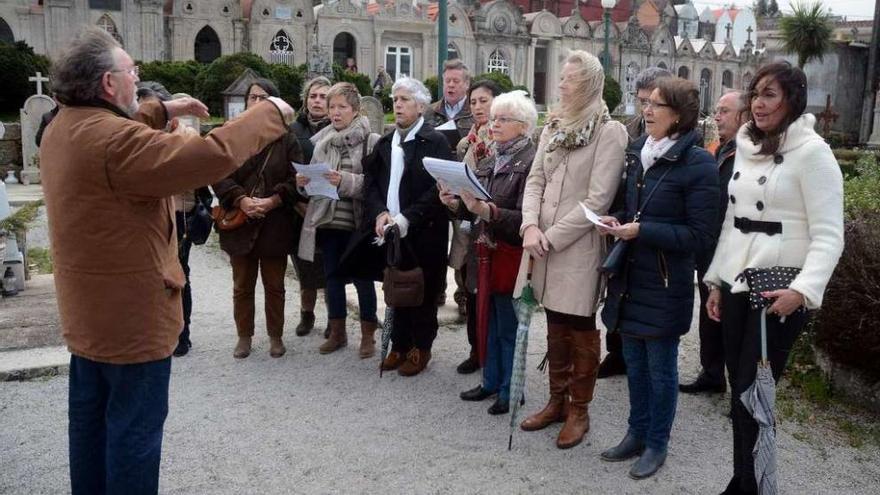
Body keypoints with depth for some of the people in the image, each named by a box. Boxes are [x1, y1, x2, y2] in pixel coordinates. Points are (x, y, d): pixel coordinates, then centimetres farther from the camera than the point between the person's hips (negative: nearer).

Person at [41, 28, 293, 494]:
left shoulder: (62, 129, 5)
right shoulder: (113, 141, -27)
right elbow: (215, 155, -32)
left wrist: (162, 111, 19)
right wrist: (271, 112, -20)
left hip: (87, 307, 10)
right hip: (131, 311, -10)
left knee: (91, 417, 21)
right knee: (134, 426, 4)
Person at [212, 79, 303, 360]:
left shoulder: (287, 138, 1)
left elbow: (297, 178, -6)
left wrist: (273, 201, -19)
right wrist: (241, 200, -19)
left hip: (275, 224, -1)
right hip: (240, 223, 1)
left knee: (274, 285, 10)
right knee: (242, 286, 12)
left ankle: (275, 336, 25)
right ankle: (244, 336, 26)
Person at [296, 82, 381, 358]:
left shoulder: (371, 141, -8)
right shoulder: (322, 140, 7)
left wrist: (345, 181, -24)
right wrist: (304, 180, -7)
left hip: (358, 221, -5)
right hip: (327, 219, 5)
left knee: (363, 278, 6)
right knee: (332, 276, 14)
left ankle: (368, 335, 21)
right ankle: (337, 332, 29)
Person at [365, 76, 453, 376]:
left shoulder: (435, 142, -8)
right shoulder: (385, 143, 11)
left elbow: (439, 189, -15)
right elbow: (370, 181, 7)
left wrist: (406, 218, -19)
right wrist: (380, 213, -10)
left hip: (423, 233, -5)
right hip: (390, 232, 5)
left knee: (423, 294, 6)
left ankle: (421, 348, 21)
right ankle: (399, 345, 26)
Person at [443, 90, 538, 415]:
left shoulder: (531, 162, -13)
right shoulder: (488, 161, 12)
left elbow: (526, 218, -21)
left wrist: (487, 210, -31)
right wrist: (456, 204, -3)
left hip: (510, 257, -7)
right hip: (483, 253, 8)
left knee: (509, 328, 4)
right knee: (488, 324, 17)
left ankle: (510, 390, 19)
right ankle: (491, 381, 32)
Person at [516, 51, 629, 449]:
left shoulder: (609, 131, -10)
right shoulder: (553, 126, 11)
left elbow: (597, 200, -15)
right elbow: (535, 180, 8)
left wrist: (551, 237, -14)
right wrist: (530, 226, -9)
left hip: (579, 248, -6)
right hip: (545, 247, 6)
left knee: (581, 329, 6)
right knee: (555, 327, 16)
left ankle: (579, 410, 22)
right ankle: (557, 401, 31)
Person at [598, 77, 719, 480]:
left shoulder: (698, 164, -14)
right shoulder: (636, 153, 7)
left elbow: (699, 236, -16)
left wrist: (641, 231, -21)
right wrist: (617, 220, -2)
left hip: (665, 284, -6)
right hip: (629, 277, 6)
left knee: (660, 368, 8)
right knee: (634, 363, 17)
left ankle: (657, 444, 26)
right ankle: (637, 433, 34)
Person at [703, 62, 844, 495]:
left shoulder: (811, 152, -9)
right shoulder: (746, 148, 12)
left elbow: (828, 235, -13)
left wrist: (803, 290, -25)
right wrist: (716, 281, 15)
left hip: (779, 293, -6)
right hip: (736, 286, 6)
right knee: (740, 394, 10)